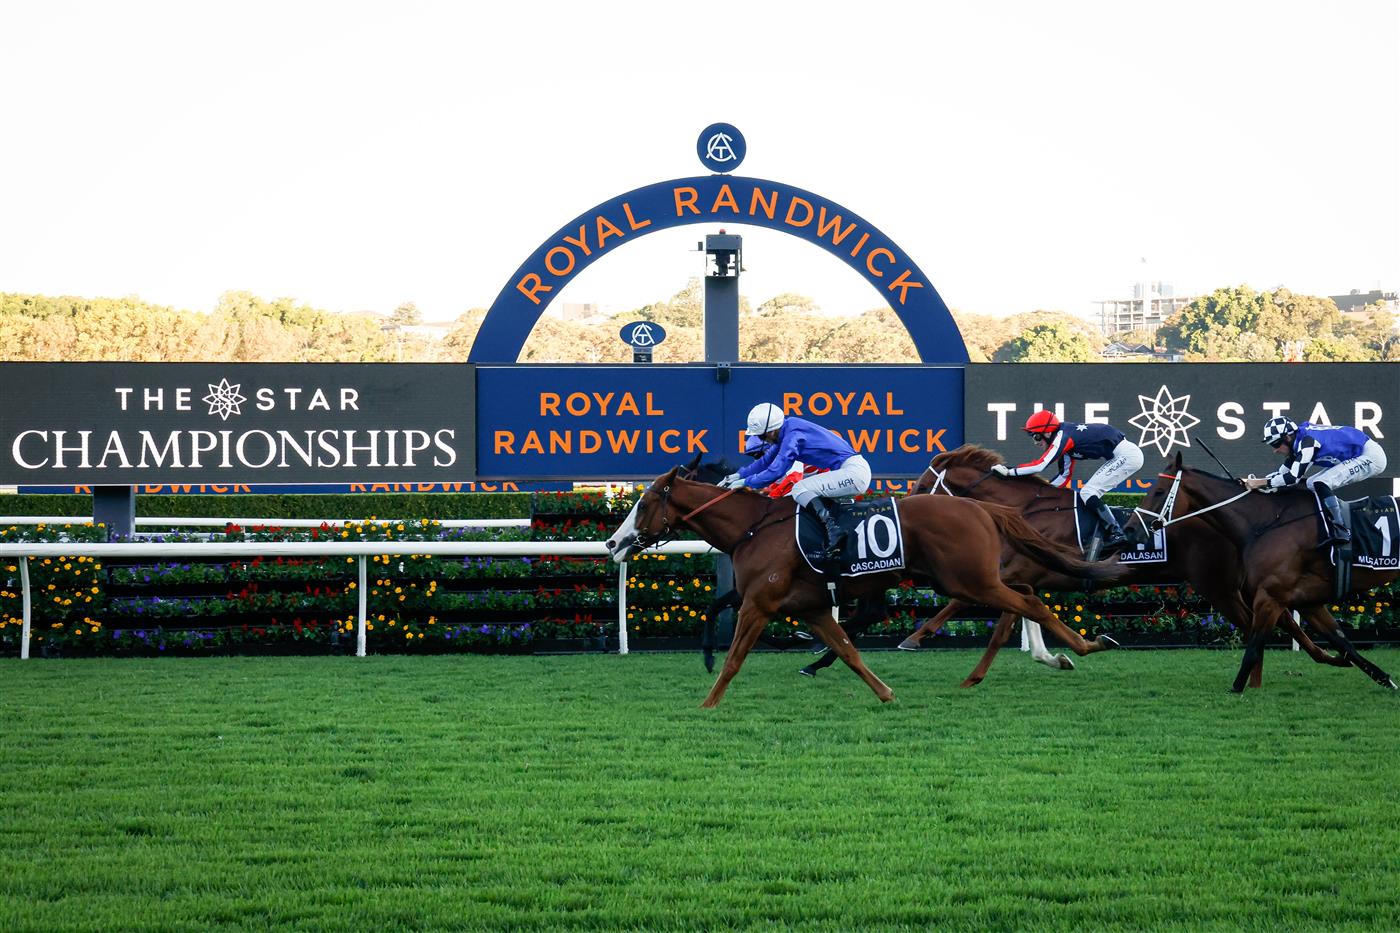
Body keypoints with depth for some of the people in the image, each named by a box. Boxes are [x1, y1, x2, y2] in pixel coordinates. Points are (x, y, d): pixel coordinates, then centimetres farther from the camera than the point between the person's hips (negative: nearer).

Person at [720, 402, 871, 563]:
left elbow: (775, 471, -18)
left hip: (853, 472, -10)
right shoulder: (787, 429, 12)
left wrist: (745, 482, -7)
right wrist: (739, 475, 19)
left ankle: (832, 529, -27)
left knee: (800, 489, -14)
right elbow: (767, 460, 24)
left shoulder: (793, 435, -17)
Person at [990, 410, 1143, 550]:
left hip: (1125, 455, -10)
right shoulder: (1065, 435, 15)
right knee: (1089, 494, 12)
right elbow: (1065, 475, 21)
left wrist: (1009, 471, -16)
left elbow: (1039, 465, -22)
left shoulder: (1062, 437, -14)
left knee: (1088, 493, -12)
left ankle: (1116, 533, -18)